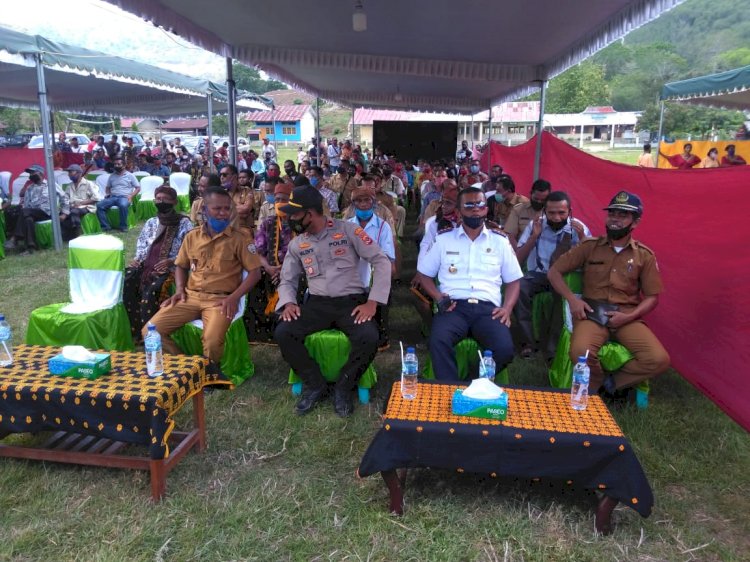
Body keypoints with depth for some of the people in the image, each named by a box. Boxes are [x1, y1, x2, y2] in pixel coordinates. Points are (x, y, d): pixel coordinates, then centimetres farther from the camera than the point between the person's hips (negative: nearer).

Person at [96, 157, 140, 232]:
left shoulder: (130, 175, 9)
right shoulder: (111, 176, 21)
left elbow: (138, 188, 6)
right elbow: (108, 188, 29)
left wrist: (131, 196, -9)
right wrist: (107, 193, 6)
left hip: (124, 197, -4)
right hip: (112, 197, 4)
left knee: (123, 205, -41)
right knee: (99, 205, -24)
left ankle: (123, 226, -26)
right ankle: (106, 226, -23)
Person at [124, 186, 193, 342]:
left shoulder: (184, 223, 2)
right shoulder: (151, 222, 22)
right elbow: (141, 243, 25)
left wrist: (171, 261, -18)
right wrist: (137, 258, 4)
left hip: (169, 268, -5)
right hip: (146, 265, 5)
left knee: (150, 291, -32)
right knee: (127, 282, -23)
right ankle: (134, 331, -16)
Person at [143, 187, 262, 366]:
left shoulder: (238, 238, -1)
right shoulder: (192, 236, 11)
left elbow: (255, 272, -1)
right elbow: (180, 266, 23)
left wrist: (234, 297, -13)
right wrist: (179, 289, 3)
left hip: (220, 299, -4)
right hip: (190, 296, 4)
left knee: (212, 341, -32)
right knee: (150, 331, -13)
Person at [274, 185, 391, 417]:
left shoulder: (347, 230, -5)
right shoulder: (296, 244, 9)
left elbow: (382, 261, -6)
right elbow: (287, 279, 18)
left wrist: (373, 302, -15)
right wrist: (288, 302, -6)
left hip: (351, 301, -3)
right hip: (317, 303, 3)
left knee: (368, 338, -32)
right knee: (283, 333, -23)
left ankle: (343, 387, -5)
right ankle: (315, 384, -2)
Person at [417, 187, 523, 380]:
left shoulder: (500, 240, 15)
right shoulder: (443, 238, 13)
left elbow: (513, 280, 18)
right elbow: (425, 274, 16)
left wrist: (507, 308, -2)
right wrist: (439, 298, -4)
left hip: (488, 308, 1)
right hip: (454, 307, -1)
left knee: (505, 348, -29)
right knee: (438, 341, -35)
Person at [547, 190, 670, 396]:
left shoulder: (644, 256, 8)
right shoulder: (589, 246, 6)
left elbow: (652, 297, 10)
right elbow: (554, 272, 6)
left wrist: (629, 316, -9)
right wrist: (572, 299, -10)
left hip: (627, 317, 2)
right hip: (592, 313, -2)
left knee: (659, 360, -23)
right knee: (580, 352, -33)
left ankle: (611, 382, 1)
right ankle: (595, 385, 0)